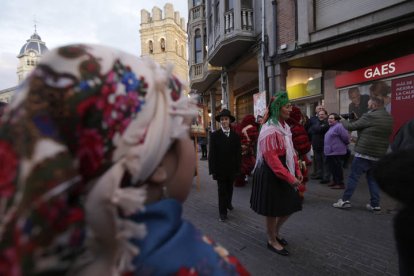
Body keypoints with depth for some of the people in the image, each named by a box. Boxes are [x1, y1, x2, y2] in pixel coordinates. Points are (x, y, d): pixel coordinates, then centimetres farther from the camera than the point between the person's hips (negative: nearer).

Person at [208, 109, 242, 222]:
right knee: (222, 190, 5)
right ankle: (222, 212, 17)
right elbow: (212, 154, -7)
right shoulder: (215, 135, -6)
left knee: (229, 188, 18)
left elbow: (238, 153, 1)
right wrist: (212, 170, -11)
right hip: (220, 169, -2)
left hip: (232, 168, 3)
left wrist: (238, 168, -2)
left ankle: (228, 203, 43)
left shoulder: (235, 135, 0)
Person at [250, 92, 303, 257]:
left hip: (284, 173, 9)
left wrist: (297, 171, 6)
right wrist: (290, 178, -22)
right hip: (270, 176, -9)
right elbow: (272, 159, -23)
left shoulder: (284, 126, 9)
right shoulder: (270, 130, -20)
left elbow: (291, 152, 13)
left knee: (290, 206, 16)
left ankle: (276, 232, 40)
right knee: (272, 210, 7)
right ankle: (272, 241, 29)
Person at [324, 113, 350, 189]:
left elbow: (345, 137, -18)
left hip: (337, 152, -10)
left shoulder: (339, 126, -16)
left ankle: (340, 184, 5)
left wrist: (346, 144, -2)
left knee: (337, 168, -4)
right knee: (332, 168, 16)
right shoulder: (332, 127, 17)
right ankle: (335, 181, 28)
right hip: (331, 152, 10)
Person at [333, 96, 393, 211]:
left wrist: (343, 121, 13)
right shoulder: (389, 118, 12)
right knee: (373, 179, 15)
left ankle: (345, 200, 4)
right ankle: (375, 205, 17)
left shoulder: (370, 116, -14)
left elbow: (351, 126, -9)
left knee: (353, 177, 0)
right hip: (379, 155, 7)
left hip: (364, 153, -7)